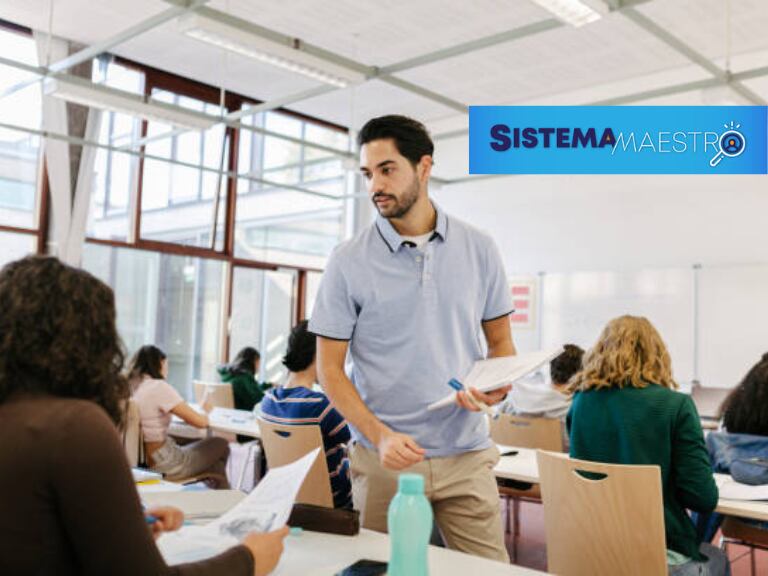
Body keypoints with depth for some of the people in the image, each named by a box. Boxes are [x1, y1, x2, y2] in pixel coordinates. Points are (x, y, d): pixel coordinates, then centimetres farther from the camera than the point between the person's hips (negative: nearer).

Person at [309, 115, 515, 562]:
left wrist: (501, 387, -11)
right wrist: (380, 436, -16)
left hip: (466, 454, 1)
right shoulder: (349, 262, -4)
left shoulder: (479, 250, 2)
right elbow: (330, 368, -3)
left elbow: (501, 341, 11)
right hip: (384, 458, -1)